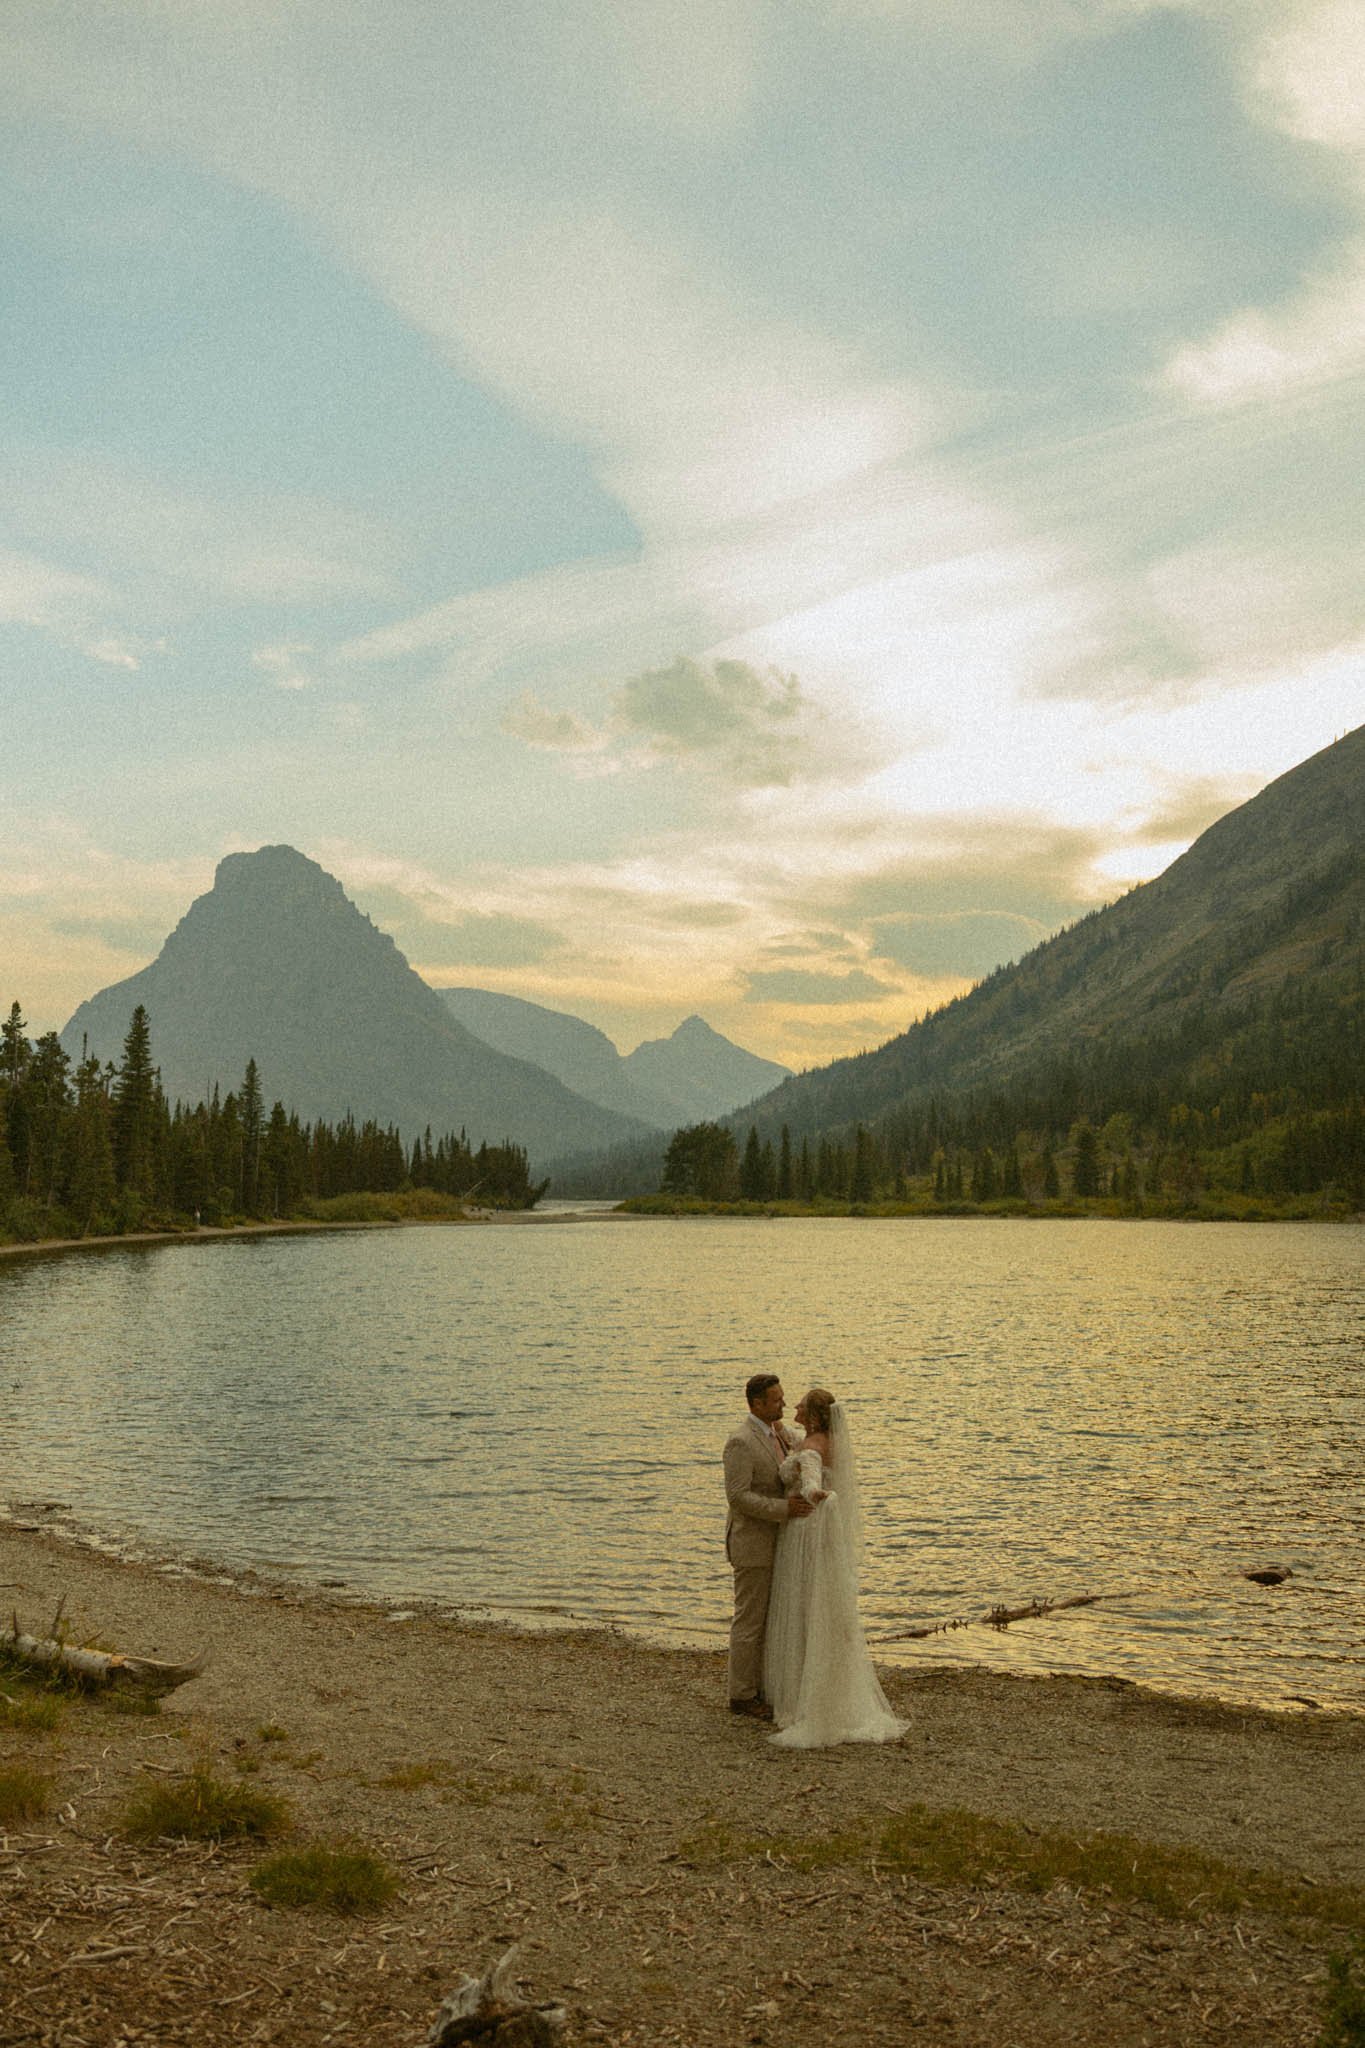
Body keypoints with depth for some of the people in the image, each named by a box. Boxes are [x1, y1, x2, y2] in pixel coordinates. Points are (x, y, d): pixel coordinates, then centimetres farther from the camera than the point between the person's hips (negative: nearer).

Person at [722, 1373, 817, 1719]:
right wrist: (784, 1509, -33)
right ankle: (742, 1696, 12)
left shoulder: (778, 1434, 7)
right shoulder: (740, 1442, -23)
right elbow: (737, 1497, -27)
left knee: (768, 1618, 15)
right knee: (750, 1620, 0)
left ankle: (760, 1686, 26)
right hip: (751, 1544, -9)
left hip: (771, 1541, 9)